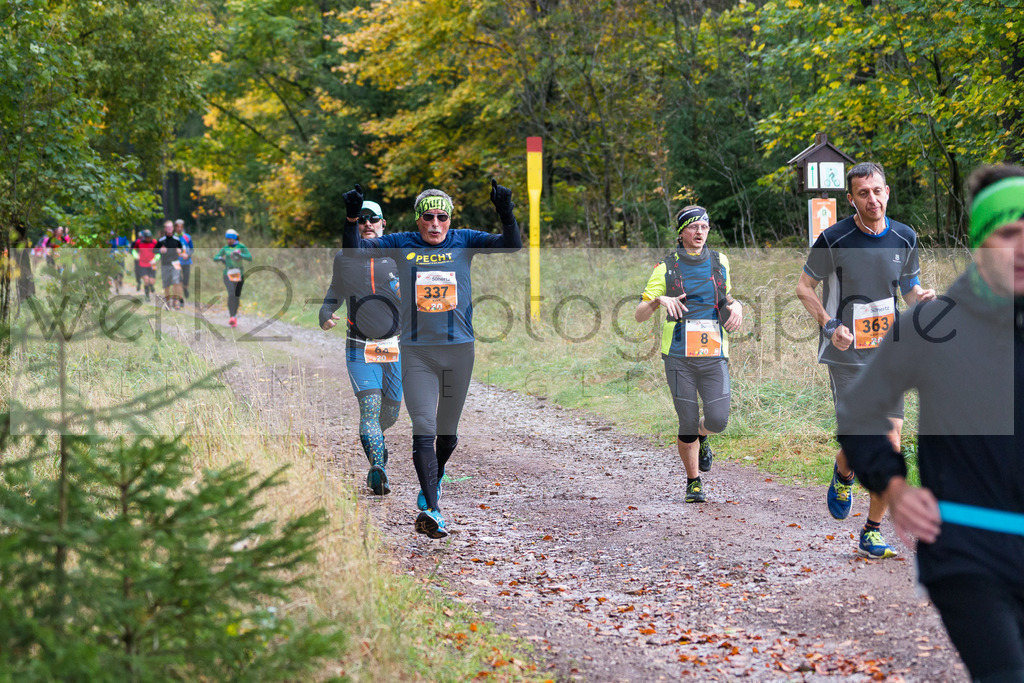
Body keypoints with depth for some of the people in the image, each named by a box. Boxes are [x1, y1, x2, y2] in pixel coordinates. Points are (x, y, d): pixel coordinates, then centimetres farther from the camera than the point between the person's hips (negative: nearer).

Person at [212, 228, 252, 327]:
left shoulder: (242, 247, -1)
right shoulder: (225, 248, 7)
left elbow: (250, 258, -13)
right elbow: (215, 257, 9)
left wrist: (239, 255, -30)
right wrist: (220, 258, -14)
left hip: (239, 274, 0)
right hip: (228, 274, 0)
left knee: (237, 296, 9)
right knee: (231, 294, -20)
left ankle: (234, 315, 29)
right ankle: (231, 317, -27)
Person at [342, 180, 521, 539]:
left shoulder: (464, 241, 3)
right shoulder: (401, 245, 3)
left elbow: (511, 245, -7)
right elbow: (355, 250, -2)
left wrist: (506, 213, -24)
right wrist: (352, 218, -19)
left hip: (459, 349, 1)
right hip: (416, 351, -1)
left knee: (447, 431, 14)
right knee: (424, 429, -11)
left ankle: (433, 480, 43)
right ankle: (431, 510, -14)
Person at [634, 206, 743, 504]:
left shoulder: (720, 262, 10)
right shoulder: (667, 268, 1)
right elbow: (639, 315, 0)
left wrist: (736, 306, 5)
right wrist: (658, 300, -20)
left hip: (713, 354, 2)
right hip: (679, 356, -2)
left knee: (718, 420, -8)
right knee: (688, 423, -2)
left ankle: (701, 438, 28)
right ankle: (693, 481, 17)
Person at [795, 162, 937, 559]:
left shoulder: (904, 238, 3)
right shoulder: (834, 240, -8)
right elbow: (804, 287, 2)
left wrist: (923, 298, -9)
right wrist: (829, 326, -11)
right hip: (846, 356, -3)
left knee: (890, 445, -2)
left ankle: (872, 533, 10)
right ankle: (842, 477, 27)